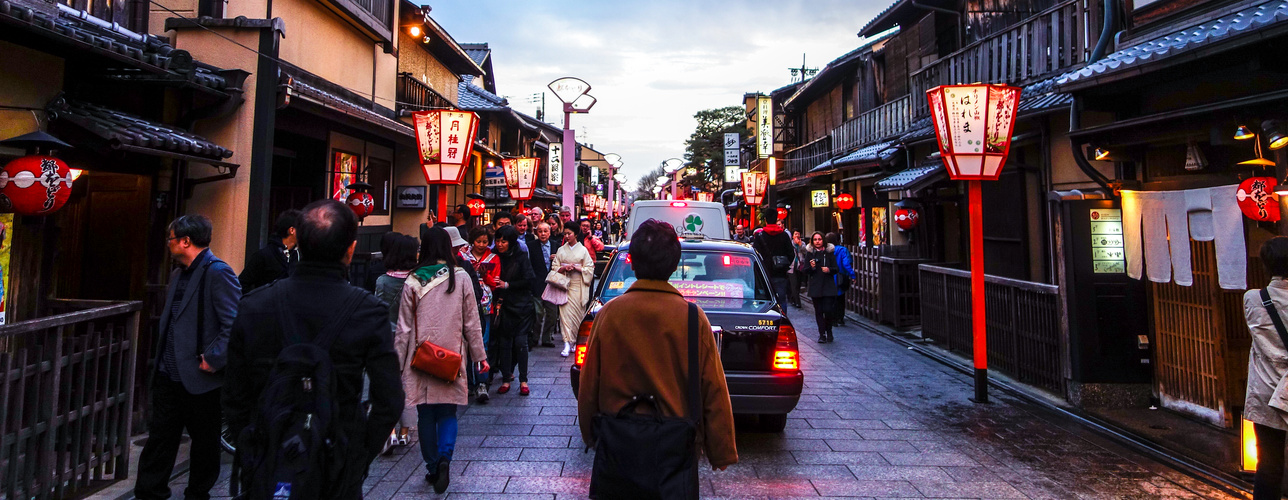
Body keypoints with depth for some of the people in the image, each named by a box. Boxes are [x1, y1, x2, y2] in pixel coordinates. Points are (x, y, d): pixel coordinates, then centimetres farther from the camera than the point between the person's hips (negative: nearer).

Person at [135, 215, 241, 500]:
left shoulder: (218, 273, -16)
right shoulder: (179, 275, 14)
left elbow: (235, 324, -23)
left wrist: (213, 359, -20)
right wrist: (162, 359, 17)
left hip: (200, 379, -8)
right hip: (169, 377, 8)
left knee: (204, 442, 9)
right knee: (159, 438, 14)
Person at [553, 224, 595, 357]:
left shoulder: (583, 250, 4)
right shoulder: (561, 250, 10)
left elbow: (590, 269, 2)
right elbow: (554, 267, 9)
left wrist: (577, 268, -12)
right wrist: (564, 268, -10)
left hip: (578, 286, -1)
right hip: (564, 285, 1)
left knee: (577, 312, 1)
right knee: (565, 311, -8)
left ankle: (576, 341, 16)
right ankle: (567, 343, -9)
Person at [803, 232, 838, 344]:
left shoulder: (829, 252, 6)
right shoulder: (809, 254, 7)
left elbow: (835, 269, 7)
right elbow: (805, 272, 5)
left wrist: (829, 270, -14)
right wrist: (811, 267, -15)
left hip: (828, 285, -1)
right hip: (815, 286, 1)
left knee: (828, 310, -7)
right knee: (818, 311, 1)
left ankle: (829, 332, 14)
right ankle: (822, 334, 9)